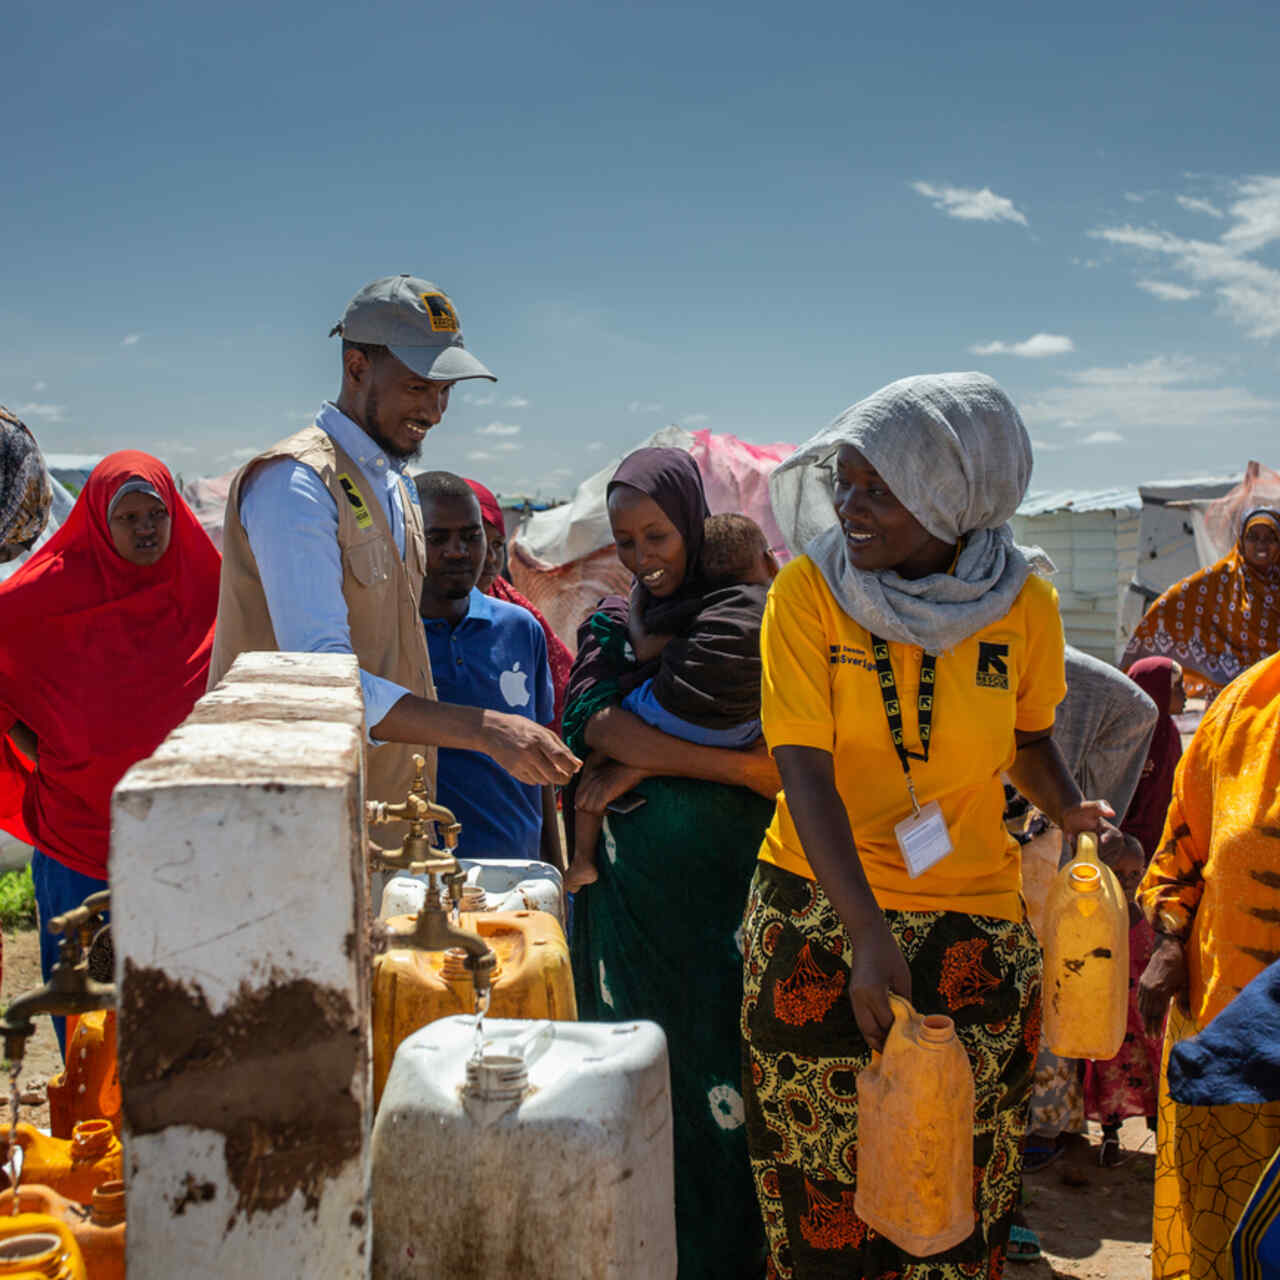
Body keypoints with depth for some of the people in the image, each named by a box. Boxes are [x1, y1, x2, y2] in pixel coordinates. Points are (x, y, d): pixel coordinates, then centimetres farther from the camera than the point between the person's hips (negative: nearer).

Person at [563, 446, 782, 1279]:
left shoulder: (749, 623, 0)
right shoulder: (615, 624, 12)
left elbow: (787, 769, -9)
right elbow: (593, 719, -6)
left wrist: (646, 761, -11)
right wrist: (722, 760, -15)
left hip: (724, 892, -3)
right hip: (632, 891, 3)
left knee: (722, 1073, -4)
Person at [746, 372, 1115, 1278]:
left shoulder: (1023, 604, -3)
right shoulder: (809, 590, -9)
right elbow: (806, 773, -16)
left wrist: (1070, 809, -7)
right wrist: (869, 938, -25)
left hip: (973, 927, 1)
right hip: (821, 912, -1)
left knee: (959, 1198, 8)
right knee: (826, 1195, 7)